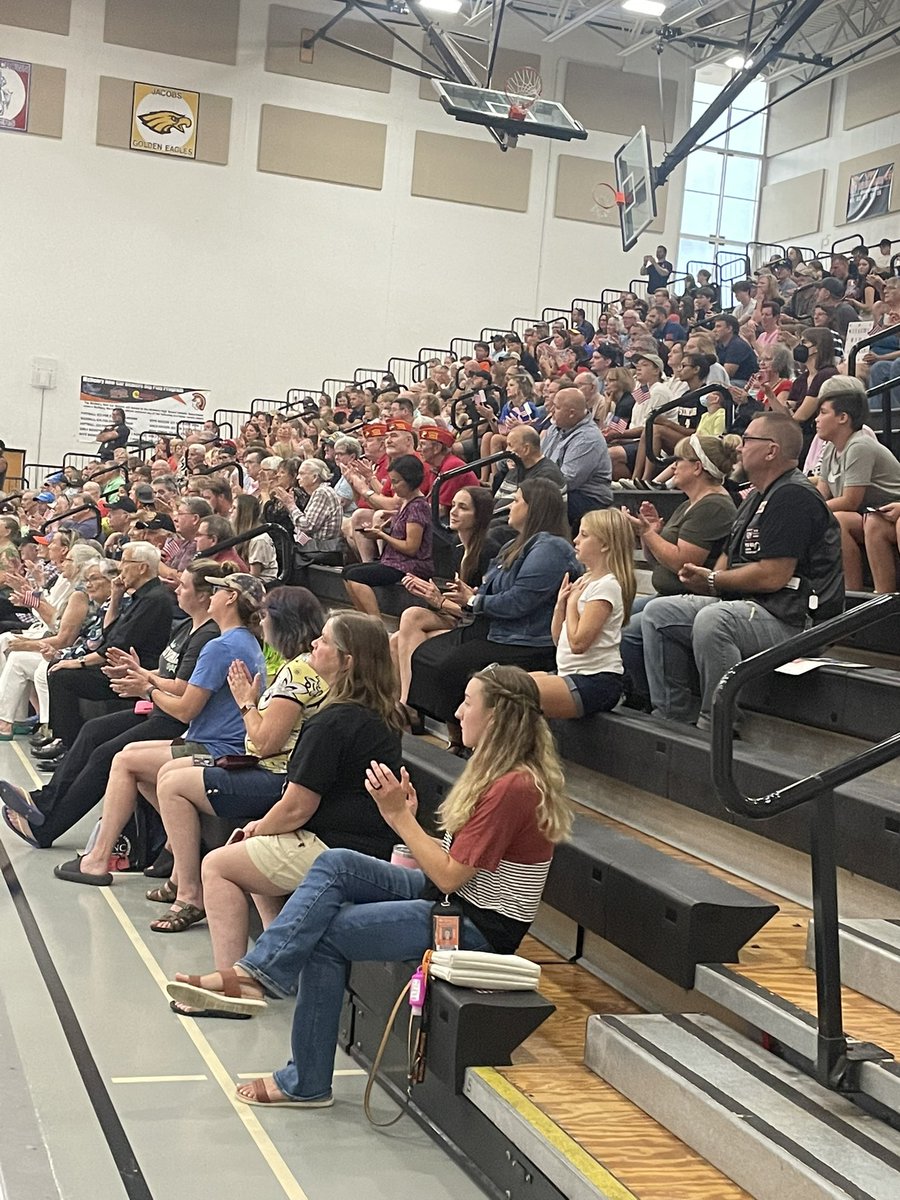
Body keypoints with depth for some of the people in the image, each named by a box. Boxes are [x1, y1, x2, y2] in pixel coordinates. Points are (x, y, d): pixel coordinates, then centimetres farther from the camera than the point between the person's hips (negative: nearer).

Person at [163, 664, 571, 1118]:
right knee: (336, 863, -7)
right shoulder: (499, 774, 11)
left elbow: (449, 876, -21)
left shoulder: (513, 787, -22)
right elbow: (452, 861, 9)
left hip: (477, 928, -10)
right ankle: (254, 975, -17)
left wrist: (399, 815, -16)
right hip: (451, 897, 10)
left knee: (327, 934, -12)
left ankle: (305, 1084, 0)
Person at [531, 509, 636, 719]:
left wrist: (572, 602, -6)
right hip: (571, 675, 10)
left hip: (596, 681, -10)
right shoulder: (584, 581, 16)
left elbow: (578, 642, -20)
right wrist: (561, 603, 2)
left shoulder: (606, 586, -12)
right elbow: (558, 638, 17)